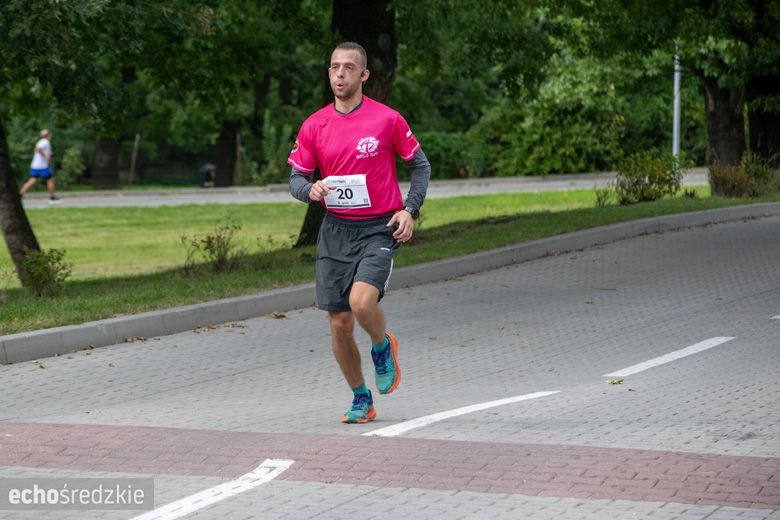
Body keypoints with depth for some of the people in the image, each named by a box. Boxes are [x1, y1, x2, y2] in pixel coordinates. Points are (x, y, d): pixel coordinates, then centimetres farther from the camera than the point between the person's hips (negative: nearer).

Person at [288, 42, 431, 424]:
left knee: (362, 302, -26)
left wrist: (410, 210, -6)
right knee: (340, 325, 2)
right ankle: (361, 399, 22)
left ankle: (383, 346, 8)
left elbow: (420, 165, 6)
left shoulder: (387, 120, -4)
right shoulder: (314, 126, 4)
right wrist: (311, 189, -14)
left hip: (380, 228, -3)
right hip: (335, 231, 4)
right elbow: (296, 178, 9)